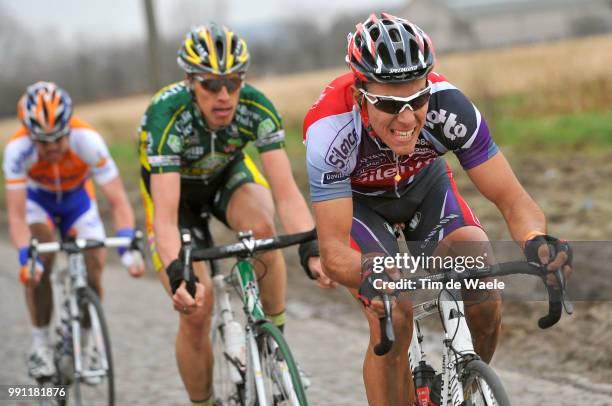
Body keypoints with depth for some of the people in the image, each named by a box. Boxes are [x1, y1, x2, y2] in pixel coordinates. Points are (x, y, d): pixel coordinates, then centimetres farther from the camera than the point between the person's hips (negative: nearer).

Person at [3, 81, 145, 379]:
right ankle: (40, 344, -12)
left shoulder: (87, 141, -36)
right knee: (40, 258, -27)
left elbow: (118, 202, -35)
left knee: (93, 267, -15)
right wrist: (26, 259, -50)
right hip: (36, 200, -1)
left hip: (78, 198, 1)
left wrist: (128, 248, -48)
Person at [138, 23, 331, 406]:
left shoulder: (257, 108, -31)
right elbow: (165, 216, -44)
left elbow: (286, 192, -35)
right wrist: (178, 276, -61)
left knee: (262, 228, -34)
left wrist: (312, 250, -52)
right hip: (175, 187, -1)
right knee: (195, 311, -14)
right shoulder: (167, 117, -38)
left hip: (229, 174, 2)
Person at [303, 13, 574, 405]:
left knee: (486, 304, -18)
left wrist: (535, 240, -52)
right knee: (393, 322, -24)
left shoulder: (448, 107, -35)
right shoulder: (330, 130, -39)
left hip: (425, 185, 2)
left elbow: (513, 199, -30)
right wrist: (369, 271, -63)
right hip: (355, 199, -2)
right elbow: (333, 251, -40)